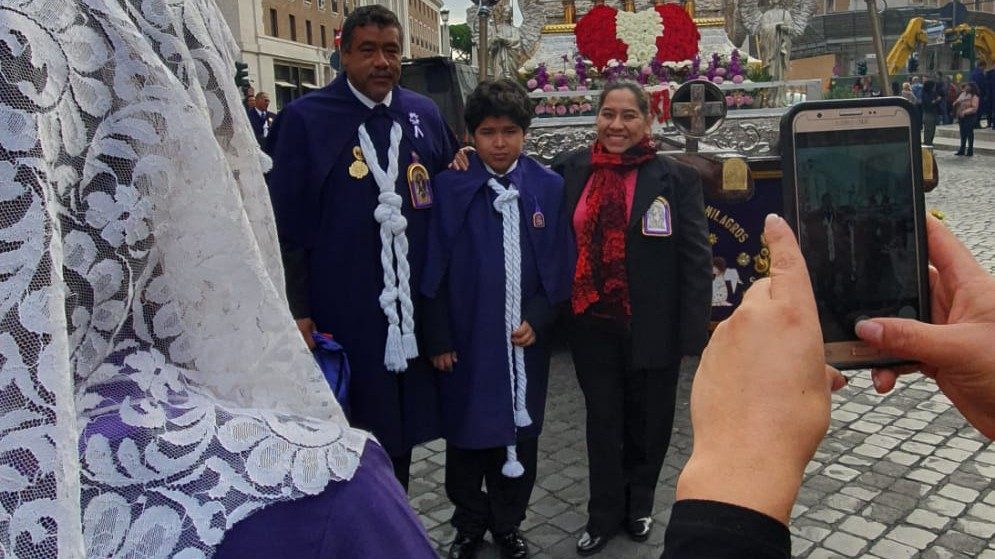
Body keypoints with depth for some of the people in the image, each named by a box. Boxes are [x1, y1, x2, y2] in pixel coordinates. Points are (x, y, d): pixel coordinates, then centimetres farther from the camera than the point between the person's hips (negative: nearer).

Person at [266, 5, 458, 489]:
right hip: (340, 317, -4)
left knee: (401, 428, 18)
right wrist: (296, 312, -9)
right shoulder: (305, 118, -4)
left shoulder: (425, 116, 8)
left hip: (413, 314, 5)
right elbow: (286, 225, -6)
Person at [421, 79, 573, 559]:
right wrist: (438, 338, -5)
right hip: (465, 338, -1)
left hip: (524, 339, 1)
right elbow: (433, 269, -5)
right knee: (466, 434, 13)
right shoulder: (450, 187, -7)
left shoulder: (549, 187, -3)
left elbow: (560, 267, 1)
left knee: (519, 434, 14)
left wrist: (537, 321, -8)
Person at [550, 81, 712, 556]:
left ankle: (638, 505, 40)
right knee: (602, 420, 15)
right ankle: (604, 515, 33)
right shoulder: (570, 170, -1)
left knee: (647, 422, 16)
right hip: (592, 324, 2)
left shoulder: (675, 178, -7)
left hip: (652, 327, -1)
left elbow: (695, 259, -8)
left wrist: (693, 331, -11)